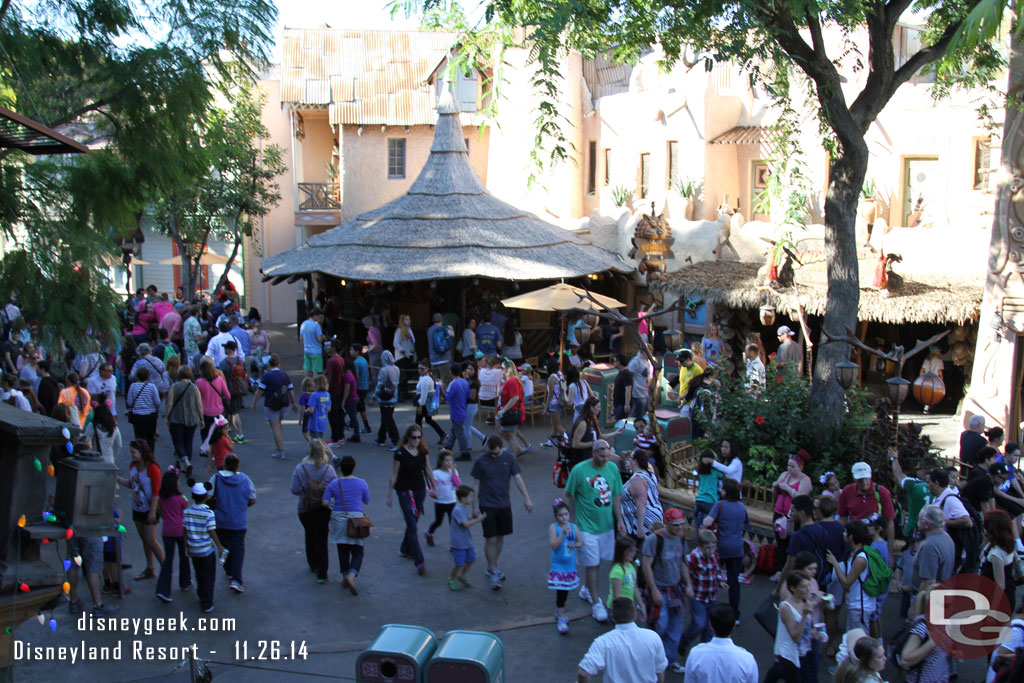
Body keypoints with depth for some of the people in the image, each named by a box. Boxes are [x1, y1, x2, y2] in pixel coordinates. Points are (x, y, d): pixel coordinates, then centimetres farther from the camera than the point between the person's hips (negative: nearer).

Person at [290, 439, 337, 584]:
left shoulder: (300, 468, -14)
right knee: (322, 540, 6)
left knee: (310, 535, 23)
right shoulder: (329, 469, -13)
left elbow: (294, 490, -14)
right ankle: (321, 574, 1)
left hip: (305, 510, 1)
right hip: (324, 510, -1)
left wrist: (305, 490, 7)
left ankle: (313, 565, 40)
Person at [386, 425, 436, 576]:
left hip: (420, 490, 5)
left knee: (413, 522, 17)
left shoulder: (423, 450, -1)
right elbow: (394, 475, -9)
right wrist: (389, 496, -4)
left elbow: (427, 469, 13)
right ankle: (419, 562, -10)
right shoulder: (400, 453, -15)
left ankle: (405, 550, 39)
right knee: (412, 526, -8)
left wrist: (434, 486, 17)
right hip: (405, 491, -5)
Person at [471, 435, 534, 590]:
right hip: (487, 506, -3)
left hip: (504, 504, 3)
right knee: (490, 539, -5)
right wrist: (475, 506, -5)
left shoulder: (509, 458, -4)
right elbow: (476, 485, -3)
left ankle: (492, 566, 31)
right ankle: (493, 573, 4)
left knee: (500, 537, 13)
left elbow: (518, 478, -4)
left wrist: (526, 498, -12)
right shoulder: (481, 461, -10)